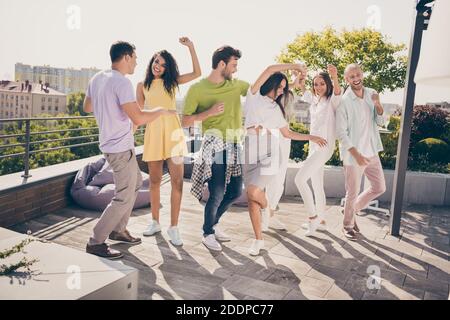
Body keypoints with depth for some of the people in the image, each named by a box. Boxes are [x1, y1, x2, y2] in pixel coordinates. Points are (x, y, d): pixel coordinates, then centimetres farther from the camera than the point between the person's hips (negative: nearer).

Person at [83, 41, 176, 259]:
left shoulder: (97, 79, 7)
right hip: (121, 147, -10)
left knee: (136, 183, 23)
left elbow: (87, 107, 21)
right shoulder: (122, 82, -20)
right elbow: (138, 119, -26)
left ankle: (118, 230, 32)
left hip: (110, 143, 10)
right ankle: (96, 242, 6)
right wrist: (161, 111, -10)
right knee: (125, 197, -2)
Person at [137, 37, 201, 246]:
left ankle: (173, 227, 1)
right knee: (155, 180, 10)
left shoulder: (172, 81, 8)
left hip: (172, 131, -1)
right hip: (153, 133, 1)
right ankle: (155, 222, 25)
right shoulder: (142, 86, 9)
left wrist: (191, 47, -6)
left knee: (177, 180, -8)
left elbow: (197, 73, -2)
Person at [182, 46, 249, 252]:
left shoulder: (237, 85, 9)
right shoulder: (197, 89, -4)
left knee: (235, 192, 9)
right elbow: (185, 122, -4)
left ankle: (213, 223, 33)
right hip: (214, 146, -6)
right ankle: (208, 233, 19)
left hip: (235, 146, 6)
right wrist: (209, 112, -17)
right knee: (217, 194, -6)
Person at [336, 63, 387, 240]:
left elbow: (380, 122, 4)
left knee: (379, 187, 14)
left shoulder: (372, 94, 4)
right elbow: (341, 132, -14)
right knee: (353, 193, 5)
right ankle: (348, 225, 26)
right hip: (353, 155, -6)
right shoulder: (343, 101, -14)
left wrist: (378, 105, -14)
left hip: (371, 151, 6)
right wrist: (356, 154, -19)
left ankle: (353, 209, 33)